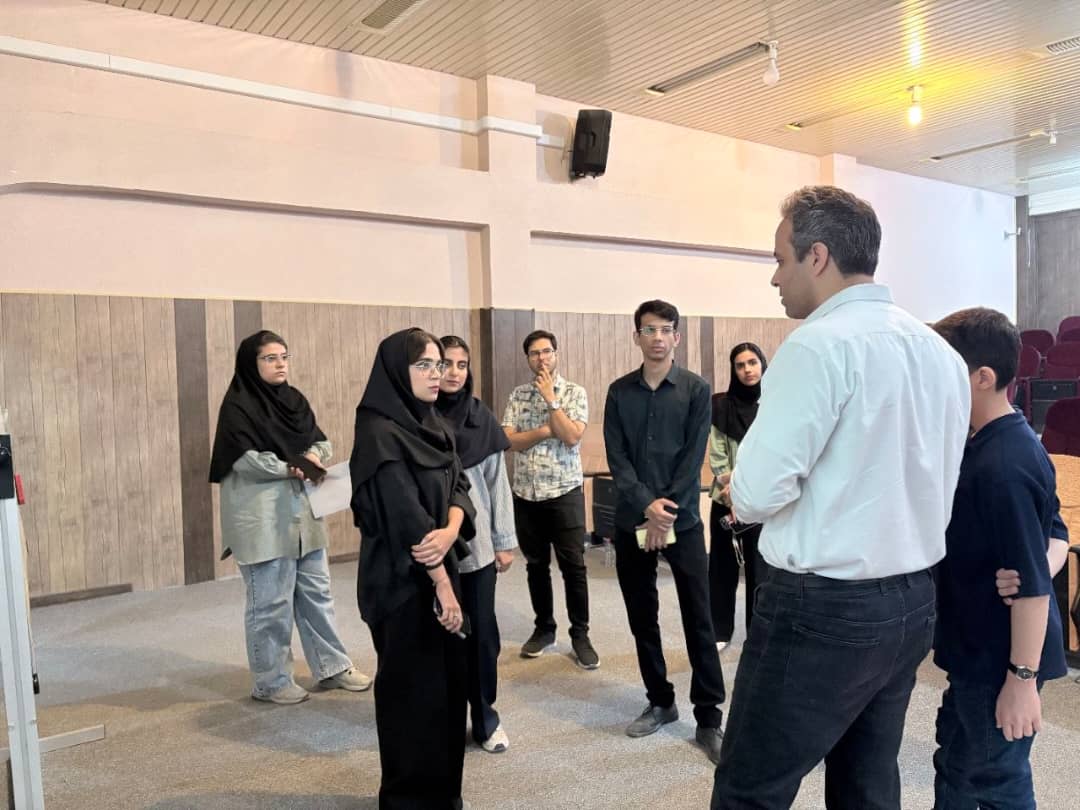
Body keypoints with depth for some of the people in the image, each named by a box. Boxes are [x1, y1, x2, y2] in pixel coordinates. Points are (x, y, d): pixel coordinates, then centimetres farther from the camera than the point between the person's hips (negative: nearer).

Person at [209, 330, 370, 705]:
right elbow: (244, 459, -19)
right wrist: (291, 468, -21)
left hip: (302, 511, 7)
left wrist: (314, 454, -11)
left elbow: (321, 439, 11)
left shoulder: (295, 400, 11)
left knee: (316, 591, 15)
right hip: (263, 519, -7)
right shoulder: (238, 406, -11)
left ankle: (331, 666, 27)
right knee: (270, 602, 3)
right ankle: (270, 681, 20)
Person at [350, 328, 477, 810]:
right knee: (412, 689, 5)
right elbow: (404, 514, -20)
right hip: (402, 580, -8)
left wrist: (450, 531, -17)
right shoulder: (379, 432, -17)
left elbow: (459, 486, 4)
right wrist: (442, 584, -17)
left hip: (440, 570, 8)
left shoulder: (433, 425, 9)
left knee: (447, 681, 15)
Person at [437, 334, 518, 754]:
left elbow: (497, 483, 5)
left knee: (481, 630, 7)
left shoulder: (481, 417, 2)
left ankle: (485, 717, 24)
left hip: (476, 542, 2)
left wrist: (505, 540, 4)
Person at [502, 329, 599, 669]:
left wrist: (551, 399, -14)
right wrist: (547, 430, -13)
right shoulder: (517, 395, 6)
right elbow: (509, 440, -4)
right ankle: (544, 628, 27)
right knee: (536, 565, 13)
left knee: (573, 566, 0)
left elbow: (571, 437, -16)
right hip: (525, 494, 3)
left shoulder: (574, 392, -3)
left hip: (564, 492, -3)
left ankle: (580, 634, 13)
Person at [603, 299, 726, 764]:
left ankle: (708, 718, 12)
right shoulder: (619, 392, 5)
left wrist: (668, 511, -14)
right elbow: (616, 458, -2)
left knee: (698, 620, 0)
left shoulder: (696, 390, -1)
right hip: (631, 520, 3)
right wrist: (646, 505, -15)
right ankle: (660, 702, 27)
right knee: (642, 618, 11)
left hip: (682, 518, -2)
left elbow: (693, 458, -7)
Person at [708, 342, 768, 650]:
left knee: (759, 567, 3)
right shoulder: (722, 406, 2)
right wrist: (731, 489, -11)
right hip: (725, 499, 2)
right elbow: (716, 456, -1)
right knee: (722, 566, 8)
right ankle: (719, 631, 21)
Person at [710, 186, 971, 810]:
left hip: (824, 610, -8)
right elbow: (930, 484, 16)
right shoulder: (942, 352, 9)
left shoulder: (821, 344, -17)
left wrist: (739, 497, 0)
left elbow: (758, 493, -21)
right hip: (915, 601, 9)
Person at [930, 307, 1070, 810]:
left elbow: (1031, 585, -26)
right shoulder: (1008, 445, 4)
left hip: (1000, 659, -9)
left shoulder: (1000, 467, -26)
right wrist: (1046, 565, -8)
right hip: (982, 650, 9)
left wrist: (1022, 679, -21)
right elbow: (1055, 533, 12)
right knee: (954, 766, 24)